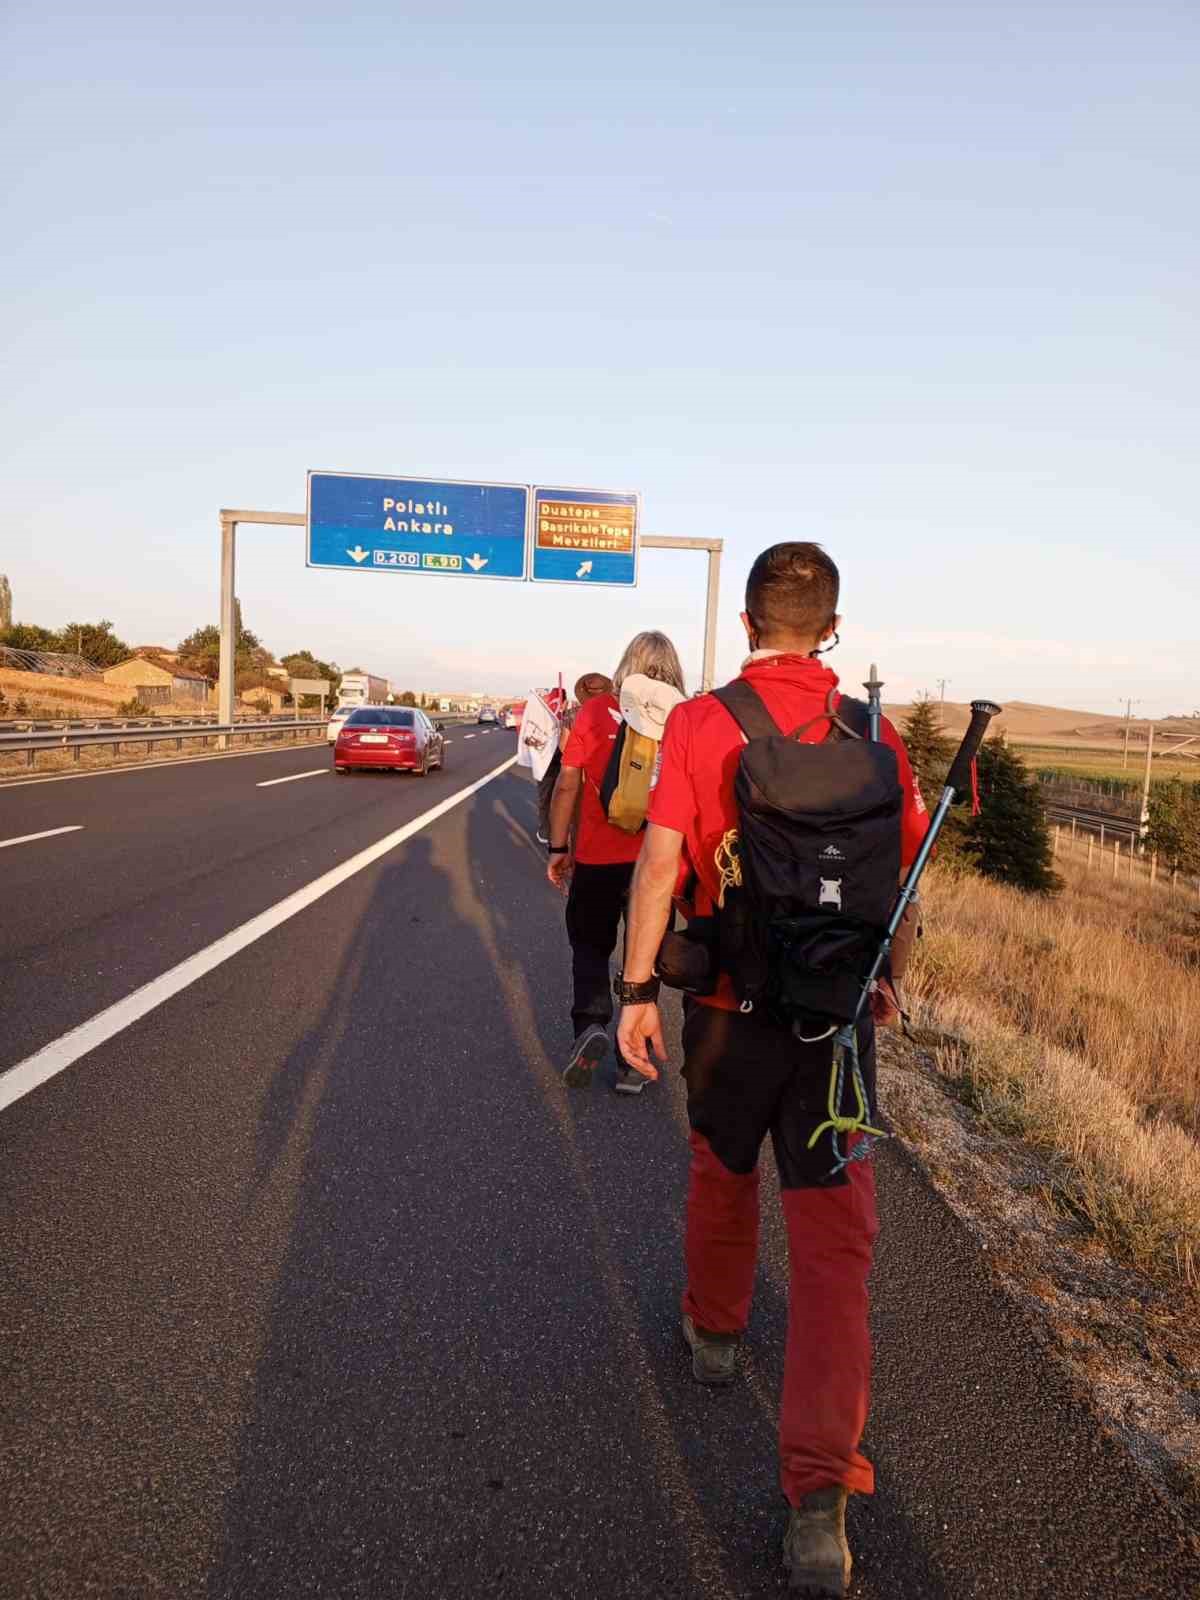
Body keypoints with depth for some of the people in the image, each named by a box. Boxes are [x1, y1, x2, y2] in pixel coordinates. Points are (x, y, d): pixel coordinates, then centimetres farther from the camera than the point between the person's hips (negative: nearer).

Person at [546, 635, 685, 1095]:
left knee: (589, 947, 18)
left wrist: (557, 847, 7)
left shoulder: (595, 710, -5)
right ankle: (633, 1061, 18)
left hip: (597, 856, -1)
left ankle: (590, 1024, -4)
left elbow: (567, 785, -3)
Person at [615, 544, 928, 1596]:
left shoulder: (699, 723, -8)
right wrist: (884, 978, 20)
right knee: (835, 1238, 4)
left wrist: (638, 987, -8)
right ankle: (820, 1489, 3)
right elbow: (907, 868, 6)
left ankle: (714, 1328, 49)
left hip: (732, 1002, 0)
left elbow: (660, 860, -14)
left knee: (723, 1170, 25)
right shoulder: (874, 733, -1)